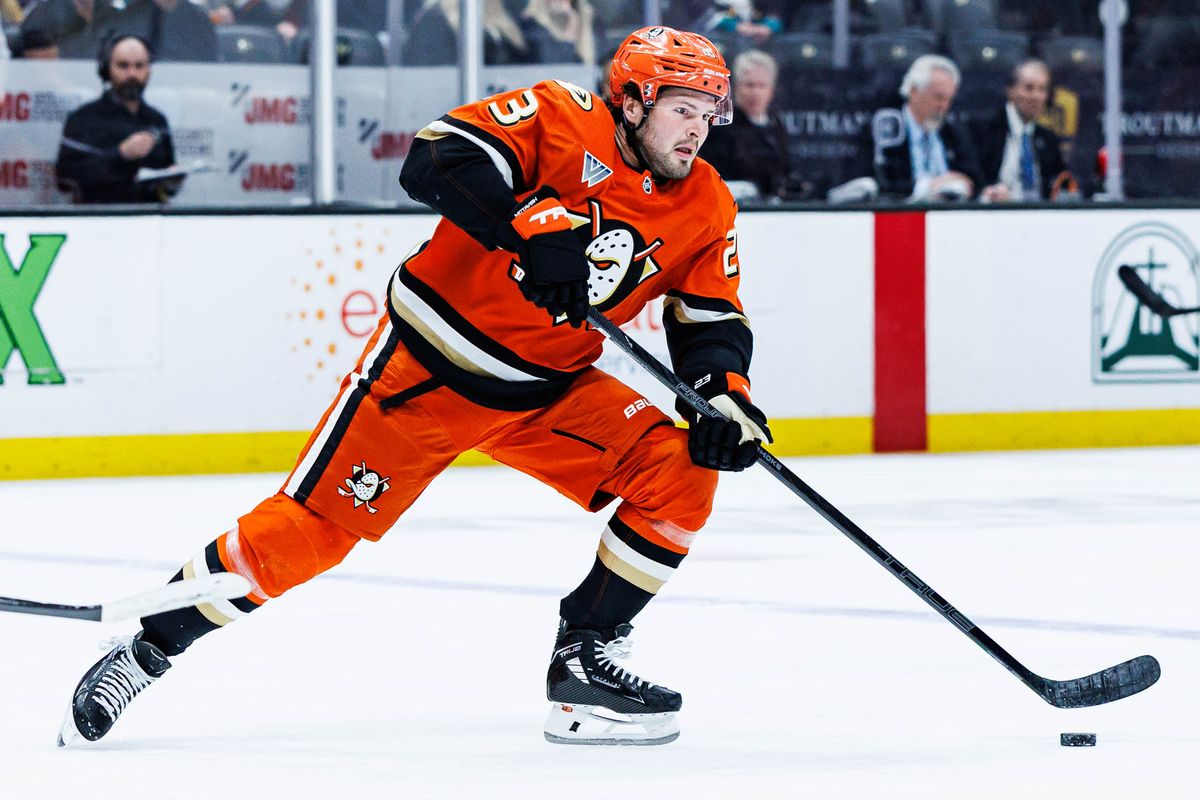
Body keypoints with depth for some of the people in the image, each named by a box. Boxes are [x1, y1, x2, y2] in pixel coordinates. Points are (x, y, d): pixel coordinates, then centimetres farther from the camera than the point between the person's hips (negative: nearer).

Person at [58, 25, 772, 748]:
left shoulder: (707, 209, 0)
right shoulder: (564, 118, -16)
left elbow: (714, 322, 3)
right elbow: (438, 160, -28)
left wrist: (725, 392, -18)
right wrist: (532, 231, -40)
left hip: (549, 389, 5)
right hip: (429, 364, -5)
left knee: (682, 475, -13)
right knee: (309, 529, -7)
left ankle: (585, 660, -1)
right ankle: (147, 647, 10)